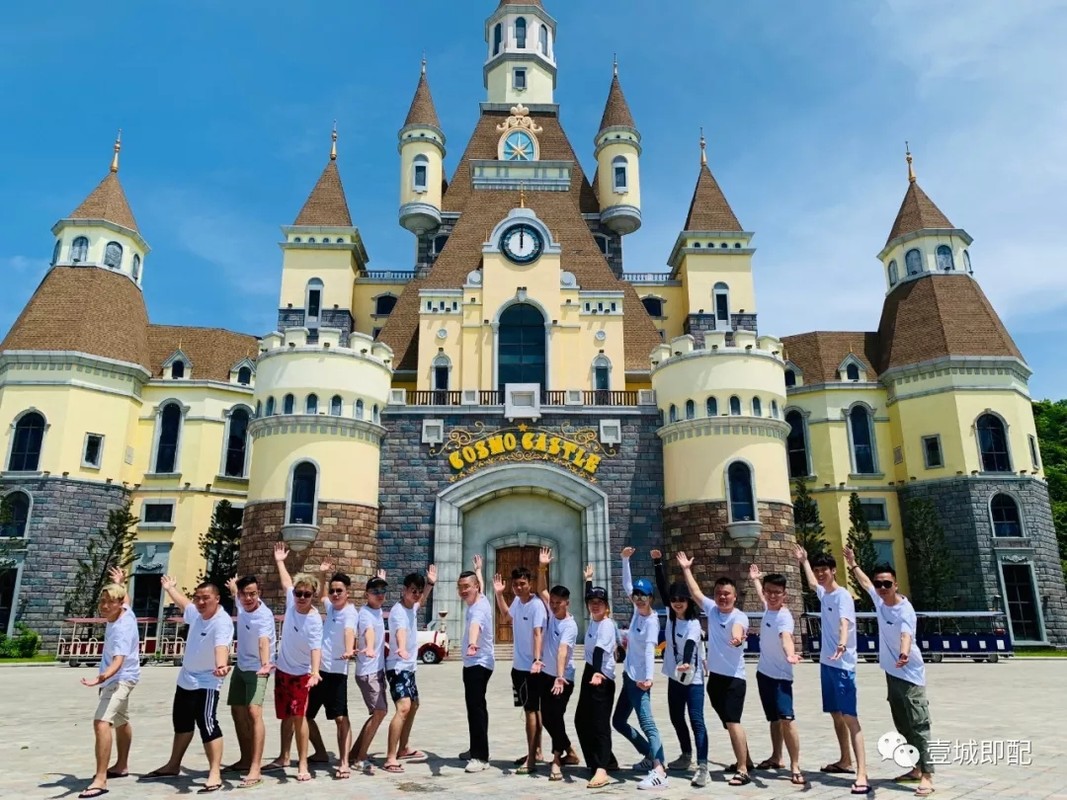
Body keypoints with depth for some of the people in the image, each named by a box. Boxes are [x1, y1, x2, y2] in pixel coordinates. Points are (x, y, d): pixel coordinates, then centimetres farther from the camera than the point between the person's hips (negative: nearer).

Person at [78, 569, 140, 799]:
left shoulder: (122, 628, -31)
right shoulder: (124, 612, -7)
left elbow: (119, 660, -44)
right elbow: (122, 598, 21)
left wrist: (102, 677, -60)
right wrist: (120, 584, 34)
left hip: (120, 678, -11)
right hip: (116, 678, 11)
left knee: (101, 722, -26)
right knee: (121, 721, 25)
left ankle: (100, 780, -27)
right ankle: (122, 765, 45)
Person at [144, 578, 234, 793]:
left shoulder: (222, 622, -26)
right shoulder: (196, 612, -1)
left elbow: (221, 646, -45)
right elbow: (182, 602, 23)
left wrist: (221, 665, -65)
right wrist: (170, 588, 39)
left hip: (206, 682, -9)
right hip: (186, 678, 9)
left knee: (207, 724, -17)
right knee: (181, 722, 24)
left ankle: (215, 774, -12)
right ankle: (173, 766, 42)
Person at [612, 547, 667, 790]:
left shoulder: (652, 621, -18)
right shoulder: (637, 610, 2)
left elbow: (649, 650, -31)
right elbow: (627, 584, 11)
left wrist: (649, 677, -43)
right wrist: (625, 559, 5)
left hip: (639, 679, -9)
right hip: (629, 676, 9)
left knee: (646, 722, -15)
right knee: (619, 721, 16)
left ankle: (659, 771, -18)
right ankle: (651, 757, 27)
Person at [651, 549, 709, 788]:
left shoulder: (693, 624, -18)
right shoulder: (670, 614, 0)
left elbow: (690, 646, -37)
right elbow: (662, 586, 0)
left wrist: (686, 664, -56)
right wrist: (657, 562, -5)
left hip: (693, 678, -7)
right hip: (674, 676, 7)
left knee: (696, 720, -11)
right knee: (676, 718, 16)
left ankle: (702, 767, -12)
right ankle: (687, 756, 34)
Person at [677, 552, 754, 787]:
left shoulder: (739, 616, -14)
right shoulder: (712, 609, 5)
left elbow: (737, 631, -38)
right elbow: (696, 592, 18)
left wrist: (737, 638, -60)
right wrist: (686, 569, 21)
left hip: (734, 678, -7)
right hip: (714, 676, 7)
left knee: (733, 722, -14)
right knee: (728, 723, 18)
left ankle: (743, 771, -9)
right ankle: (744, 760, 35)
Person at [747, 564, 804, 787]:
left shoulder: (784, 616, -24)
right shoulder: (768, 607, 1)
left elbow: (786, 637, -46)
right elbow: (761, 595, 27)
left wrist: (790, 654, -65)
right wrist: (755, 579, 41)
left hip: (780, 676, -8)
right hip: (764, 672, 8)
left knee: (786, 719, -17)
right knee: (774, 719, 20)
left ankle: (795, 767, -11)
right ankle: (776, 758, 33)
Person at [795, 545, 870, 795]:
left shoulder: (842, 595, -14)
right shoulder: (823, 593, 10)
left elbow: (844, 623, -34)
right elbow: (812, 583, 35)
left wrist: (842, 645, -51)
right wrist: (804, 561, 45)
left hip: (842, 665, -8)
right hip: (826, 663, 8)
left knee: (849, 717, -12)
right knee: (836, 714, 17)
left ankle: (862, 775, -13)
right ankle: (845, 761, 31)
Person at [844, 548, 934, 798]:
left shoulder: (905, 609, -24)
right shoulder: (879, 599, -2)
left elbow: (906, 634, -44)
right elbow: (865, 583, 21)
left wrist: (904, 653, -63)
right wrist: (853, 565, 28)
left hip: (911, 675, -8)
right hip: (892, 673, 8)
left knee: (918, 725, -7)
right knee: (903, 725, 15)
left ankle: (927, 776, -5)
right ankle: (917, 769, 27)